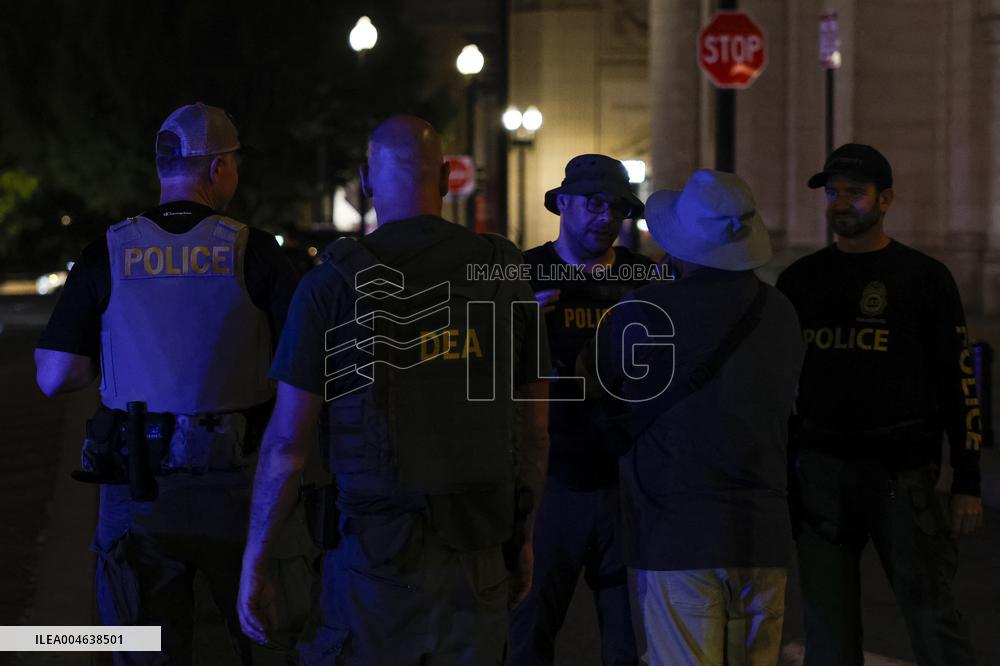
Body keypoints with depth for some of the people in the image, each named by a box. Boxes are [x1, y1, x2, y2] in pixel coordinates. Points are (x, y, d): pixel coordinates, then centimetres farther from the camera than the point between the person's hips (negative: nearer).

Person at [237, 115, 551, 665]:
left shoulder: (332, 286, -7)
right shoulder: (502, 274, 2)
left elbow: (287, 441, -8)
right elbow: (534, 432, 8)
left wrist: (254, 561, 1)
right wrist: (525, 536, 20)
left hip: (376, 556, -3)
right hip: (478, 552, 3)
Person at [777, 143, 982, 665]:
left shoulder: (924, 278, 2)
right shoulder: (800, 280, 12)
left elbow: (958, 382, 1)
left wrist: (967, 483, -5)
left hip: (901, 469, -3)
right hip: (818, 468, 4)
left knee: (931, 612, -8)